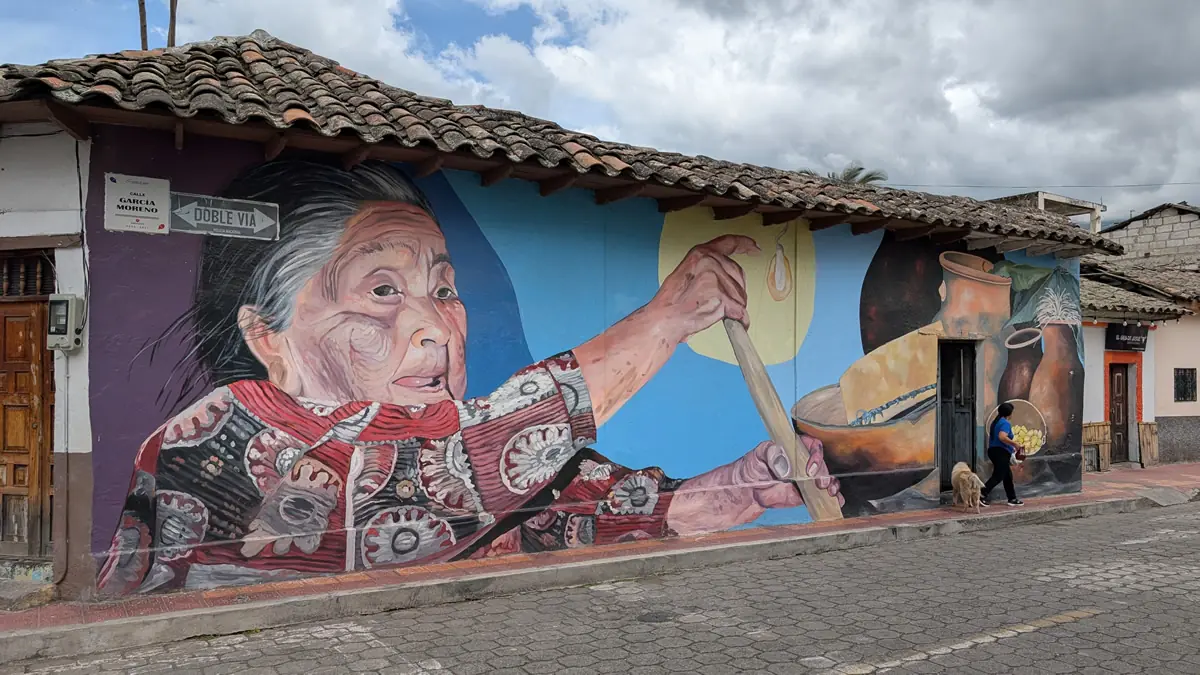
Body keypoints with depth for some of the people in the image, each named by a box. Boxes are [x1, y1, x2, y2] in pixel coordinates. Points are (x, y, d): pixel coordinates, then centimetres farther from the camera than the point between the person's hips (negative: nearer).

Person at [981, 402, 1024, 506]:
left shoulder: (996, 421, 15)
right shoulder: (1006, 423, -14)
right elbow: (1002, 437, -29)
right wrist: (1015, 444, -18)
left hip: (993, 450, 10)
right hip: (1001, 452, -10)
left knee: (1008, 476, 15)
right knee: (998, 476, -8)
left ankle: (1012, 499, 20)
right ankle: (982, 494, -16)